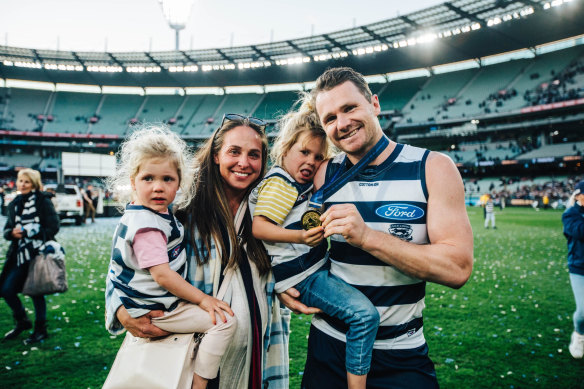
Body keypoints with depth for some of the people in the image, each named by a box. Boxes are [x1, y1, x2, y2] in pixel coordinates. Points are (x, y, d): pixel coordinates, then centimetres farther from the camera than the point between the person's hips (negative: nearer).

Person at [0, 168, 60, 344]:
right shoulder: (14, 204, 12)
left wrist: (28, 231, -17)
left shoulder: (43, 201, -6)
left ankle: (40, 329, 19)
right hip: (19, 254, 6)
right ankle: (22, 321, 27)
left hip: (38, 254, -6)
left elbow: (53, 227, -12)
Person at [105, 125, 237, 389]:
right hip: (154, 308, -10)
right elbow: (162, 275, -27)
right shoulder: (147, 224, -26)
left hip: (162, 299, 10)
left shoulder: (157, 213, 6)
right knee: (224, 322, -15)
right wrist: (202, 299, -20)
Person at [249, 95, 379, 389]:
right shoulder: (279, 181, -12)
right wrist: (299, 237, -32)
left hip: (317, 267, 10)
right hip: (300, 275, -10)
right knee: (365, 314, -21)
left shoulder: (303, 183, 16)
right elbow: (258, 227, -20)